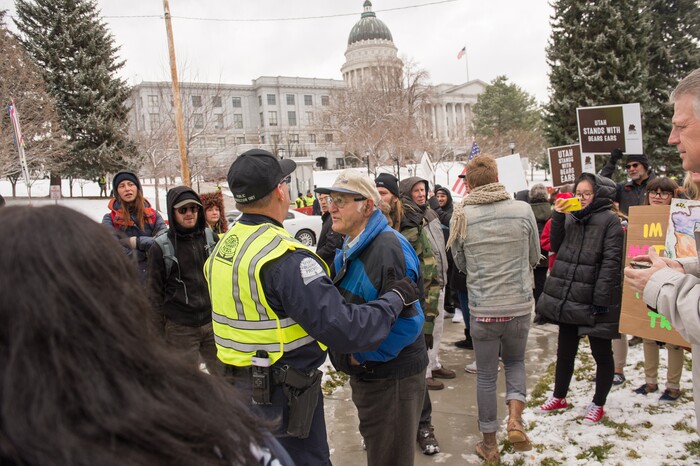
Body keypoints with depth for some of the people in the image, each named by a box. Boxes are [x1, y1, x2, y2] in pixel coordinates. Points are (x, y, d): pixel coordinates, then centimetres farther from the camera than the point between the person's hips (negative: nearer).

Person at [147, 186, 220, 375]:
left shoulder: (210, 237, 7)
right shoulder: (161, 247, -4)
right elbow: (155, 292, -1)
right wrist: (160, 333, -2)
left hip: (213, 323, 4)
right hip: (180, 328, -3)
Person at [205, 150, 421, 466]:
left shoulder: (222, 249, 2)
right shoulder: (285, 257, -26)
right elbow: (344, 329, -30)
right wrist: (395, 298, -15)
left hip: (236, 387, 8)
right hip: (281, 395, -8)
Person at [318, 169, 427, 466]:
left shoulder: (388, 248, -24)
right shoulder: (349, 249, 6)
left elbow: (407, 320, -28)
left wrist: (363, 355, -20)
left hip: (392, 378, -9)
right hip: (365, 374, 9)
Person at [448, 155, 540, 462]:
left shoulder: (461, 217, -8)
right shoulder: (523, 210, -8)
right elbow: (534, 257, 6)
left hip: (483, 309, -1)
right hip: (520, 305, 1)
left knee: (486, 374, 14)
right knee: (515, 361, 26)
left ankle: (489, 444, 26)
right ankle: (515, 417, 6)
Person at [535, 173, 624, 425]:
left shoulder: (610, 220, -8)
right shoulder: (570, 217, 9)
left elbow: (611, 262, -14)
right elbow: (555, 246, 6)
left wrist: (601, 298, -19)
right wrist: (558, 217, -4)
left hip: (593, 300, -5)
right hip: (567, 297, 6)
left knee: (601, 353, 9)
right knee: (565, 350, 17)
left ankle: (598, 404, 25)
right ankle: (559, 397, 32)